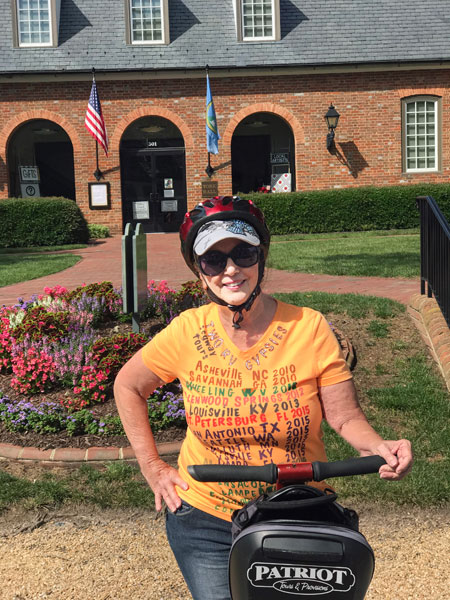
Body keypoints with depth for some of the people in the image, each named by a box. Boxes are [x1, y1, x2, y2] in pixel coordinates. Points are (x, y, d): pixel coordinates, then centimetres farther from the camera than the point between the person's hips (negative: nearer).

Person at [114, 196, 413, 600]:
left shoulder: (309, 329, -14)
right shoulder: (188, 333, -11)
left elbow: (346, 418, -11)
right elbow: (127, 386, 4)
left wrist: (378, 448, -32)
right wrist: (152, 467, 0)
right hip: (205, 521, 0)